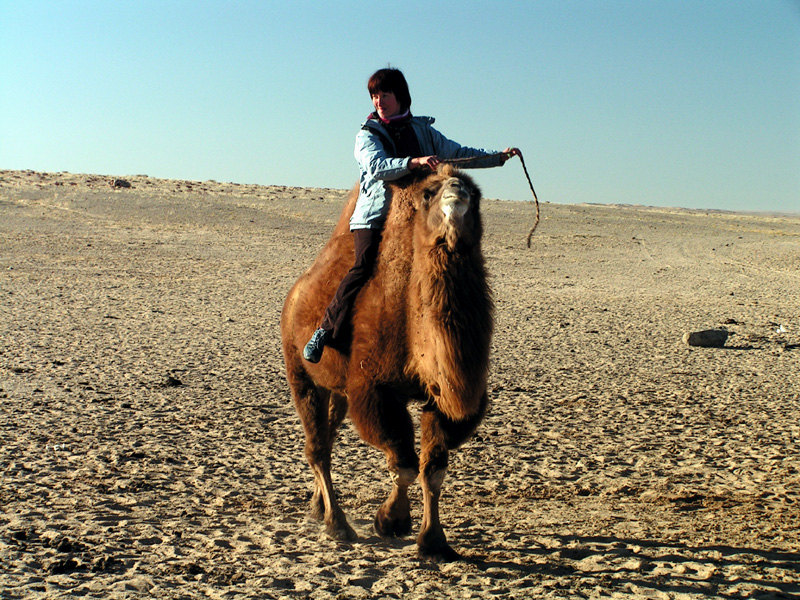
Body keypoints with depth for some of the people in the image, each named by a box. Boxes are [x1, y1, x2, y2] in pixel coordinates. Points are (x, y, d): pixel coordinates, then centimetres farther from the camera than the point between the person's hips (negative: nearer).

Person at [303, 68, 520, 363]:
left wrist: (499, 157, 16)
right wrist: (414, 162, -30)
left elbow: (458, 153, 23)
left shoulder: (422, 130, 17)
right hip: (375, 216, -4)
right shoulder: (368, 134, 5)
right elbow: (377, 166, -15)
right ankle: (324, 331, -16)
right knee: (364, 267, -21)